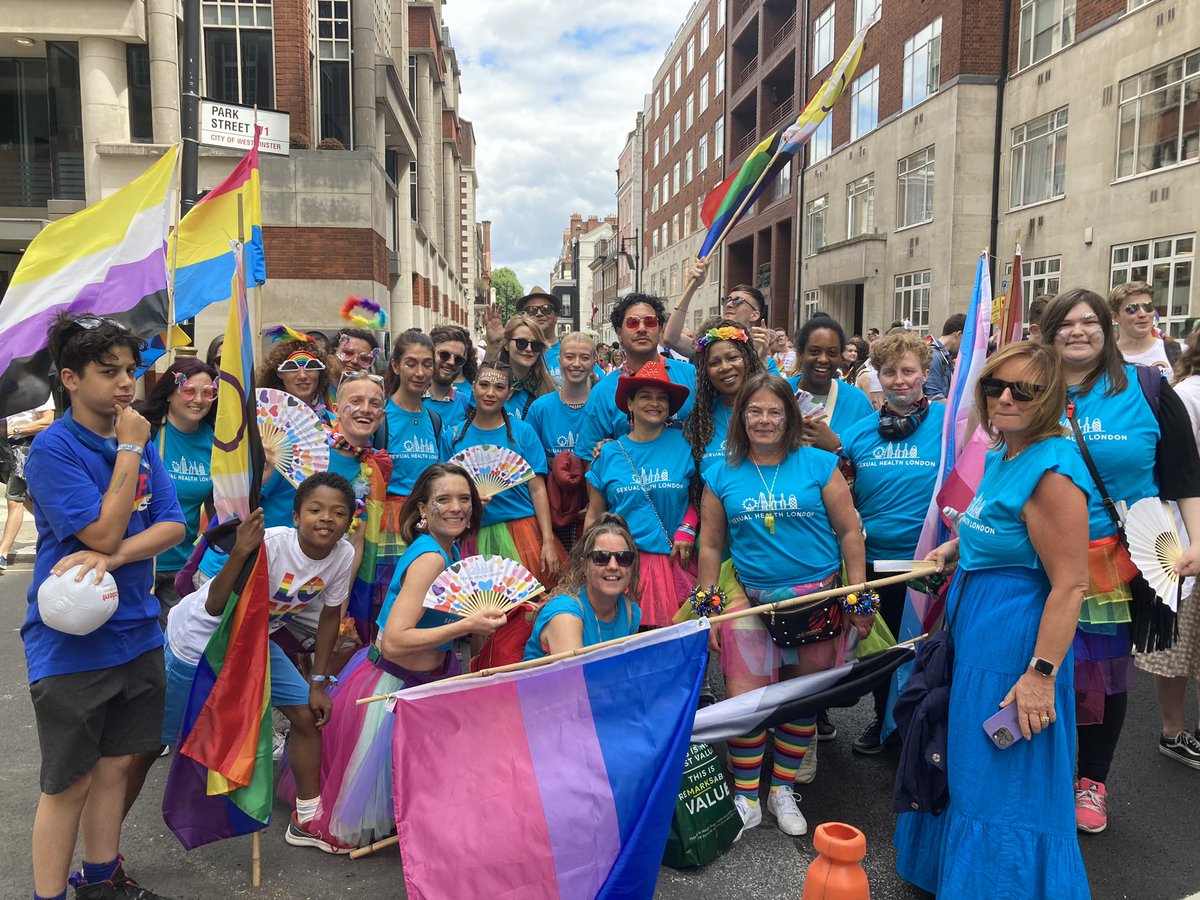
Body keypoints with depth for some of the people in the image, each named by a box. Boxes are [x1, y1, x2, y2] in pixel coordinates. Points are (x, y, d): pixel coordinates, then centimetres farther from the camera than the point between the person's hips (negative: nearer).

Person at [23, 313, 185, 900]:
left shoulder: (139, 441, 5)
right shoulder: (53, 449, -13)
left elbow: (174, 526, -1)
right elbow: (104, 531, -20)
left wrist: (112, 559, -18)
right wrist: (129, 450, -16)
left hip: (135, 630, 6)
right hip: (70, 643, -6)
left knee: (116, 762, 17)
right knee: (69, 780, 6)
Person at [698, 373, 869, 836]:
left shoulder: (819, 464, -2)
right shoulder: (722, 475, 2)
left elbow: (849, 532, 1)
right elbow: (710, 546, 6)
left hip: (817, 601, 0)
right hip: (750, 601, 0)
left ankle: (782, 790, 30)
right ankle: (746, 798, 14)